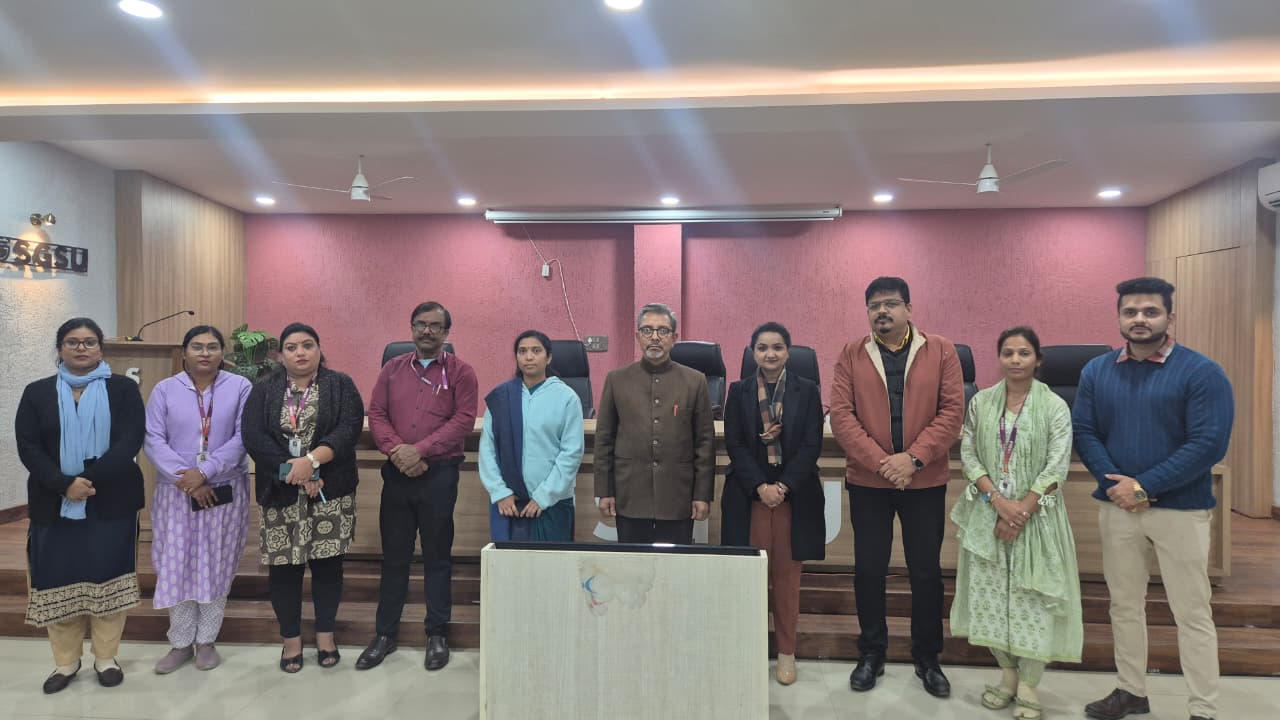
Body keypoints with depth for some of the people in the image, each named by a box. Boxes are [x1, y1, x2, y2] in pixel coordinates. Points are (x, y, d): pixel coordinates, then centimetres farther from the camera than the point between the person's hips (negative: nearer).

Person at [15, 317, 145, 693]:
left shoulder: (124, 389, 1)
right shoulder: (37, 393, 8)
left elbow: (130, 442, -9)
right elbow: (28, 447, -2)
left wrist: (88, 480, -20)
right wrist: (64, 485, -17)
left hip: (111, 503, -2)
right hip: (54, 504, 2)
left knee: (107, 577, 5)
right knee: (58, 581, 7)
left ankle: (106, 658, 20)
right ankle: (66, 662, 23)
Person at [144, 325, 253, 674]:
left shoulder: (240, 387, -3)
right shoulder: (165, 389, 3)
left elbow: (243, 437, -10)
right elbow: (153, 439, -5)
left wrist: (205, 472, -18)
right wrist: (185, 478, -16)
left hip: (225, 491, -1)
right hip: (175, 492, 1)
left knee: (216, 566, 7)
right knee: (176, 566, 6)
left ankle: (206, 640, 21)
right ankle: (181, 642, 21)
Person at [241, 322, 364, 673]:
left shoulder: (340, 386, 3)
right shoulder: (264, 391, 6)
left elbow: (349, 428, -11)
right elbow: (253, 437, -6)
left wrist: (312, 460, -23)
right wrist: (293, 471, -16)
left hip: (331, 492, -1)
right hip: (281, 494, 1)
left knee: (327, 562, 6)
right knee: (284, 566, 5)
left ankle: (326, 635, 22)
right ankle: (291, 639, 22)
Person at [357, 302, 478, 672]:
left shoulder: (460, 372, -1)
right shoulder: (392, 369, 10)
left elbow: (463, 420, -10)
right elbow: (376, 414, 4)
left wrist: (420, 450, -17)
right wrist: (397, 451, -13)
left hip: (439, 474, -3)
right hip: (397, 472, 3)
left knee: (437, 556, 7)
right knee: (393, 556, 11)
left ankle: (437, 634, 20)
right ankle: (385, 634, 24)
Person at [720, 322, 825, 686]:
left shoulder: (807, 391, 2)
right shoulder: (739, 391, 4)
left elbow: (812, 445, -3)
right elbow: (734, 444, -1)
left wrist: (784, 486, -12)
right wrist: (760, 487, -12)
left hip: (794, 495, 0)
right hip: (749, 495, 0)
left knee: (787, 576, 8)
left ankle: (786, 652, 21)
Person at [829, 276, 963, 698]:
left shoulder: (940, 351, 1)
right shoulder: (851, 355, 1)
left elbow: (952, 410, -6)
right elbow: (841, 414, -6)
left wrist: (913, 457, -16)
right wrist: (880, 461, -16)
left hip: (925, 481, 0)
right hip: (866, 481, 1)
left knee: (926, 571, 9)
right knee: (868, 569, 9)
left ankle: (927, 659, 27)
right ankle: (871, 654, 26)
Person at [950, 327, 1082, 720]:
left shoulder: (1055, 406, -4)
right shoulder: (980, 402, 3)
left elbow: (1057, 467, -9)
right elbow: (968, 455, 0)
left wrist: (1021, 510, -15)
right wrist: (998, 500, -13)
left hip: (1036, 516, -2)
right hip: (988, 514, 2)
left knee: (1032, 598, 0)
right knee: (990, 594, 6)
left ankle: (1028, 685, 16)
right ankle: (1008, 673, 26)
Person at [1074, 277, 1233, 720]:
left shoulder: (1202, 373, -9)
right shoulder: (1096, 371, 3)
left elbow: (1209, 444, -15)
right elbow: (1083, 433, 1)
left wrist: (1144, 486, -18)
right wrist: (1116, 484, -13)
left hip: (1181, 509, -4)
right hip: (1116, 507, 4)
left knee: (1192, 613, 6)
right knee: (1124, 604, 15)